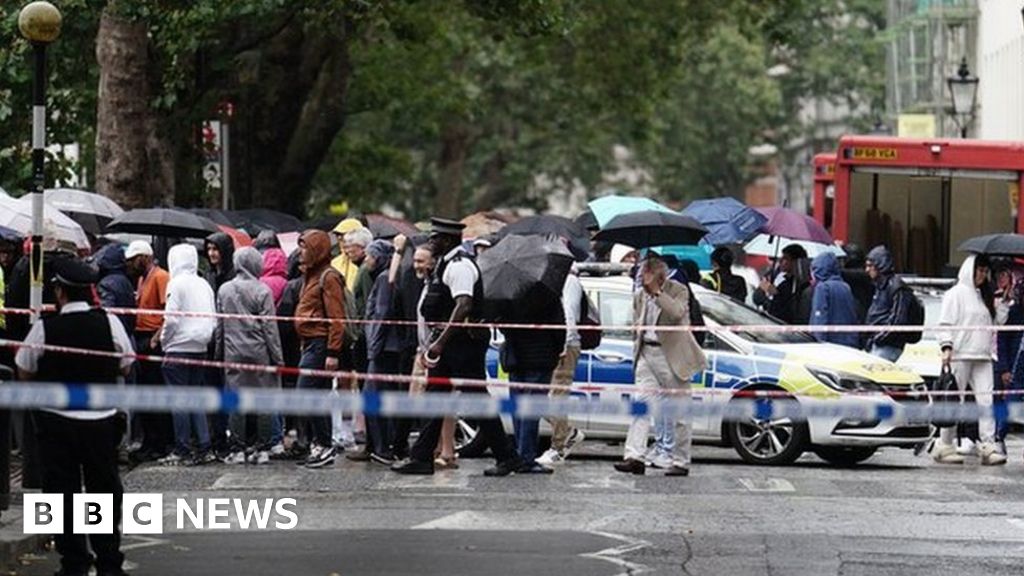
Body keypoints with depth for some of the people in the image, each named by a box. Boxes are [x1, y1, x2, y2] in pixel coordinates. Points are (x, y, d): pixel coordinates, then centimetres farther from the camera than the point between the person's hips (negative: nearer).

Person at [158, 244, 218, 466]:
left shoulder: (177, 283, -10)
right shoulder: (204, 285, 9)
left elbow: (171, 319, -14)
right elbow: (214, 320, 11)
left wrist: (164, 341, -1)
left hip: (179, 348, -6)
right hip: (200, 348, 6)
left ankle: (182, 452, -1)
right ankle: (204, 449, 9)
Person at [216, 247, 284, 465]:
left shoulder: (224, 290, 2)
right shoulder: (262, 291, -8)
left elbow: (219, 325, 8)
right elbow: (269, 326, -5)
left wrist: (219, 353, 17)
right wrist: (277, 357, 1)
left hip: (233, 352, 3)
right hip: (259, 352, -3)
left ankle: (238, 449, 3)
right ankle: (262, 449, 3)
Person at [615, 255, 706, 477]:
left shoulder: (678, 291, -5)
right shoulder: (640, 296, 12)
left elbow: (677, 313, -25)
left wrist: (657, 292, -24)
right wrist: (637, 354, 13)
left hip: (672, 356, -5)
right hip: (647, 354, 5)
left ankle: (681, 462, 8)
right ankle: (635, 457, -13)